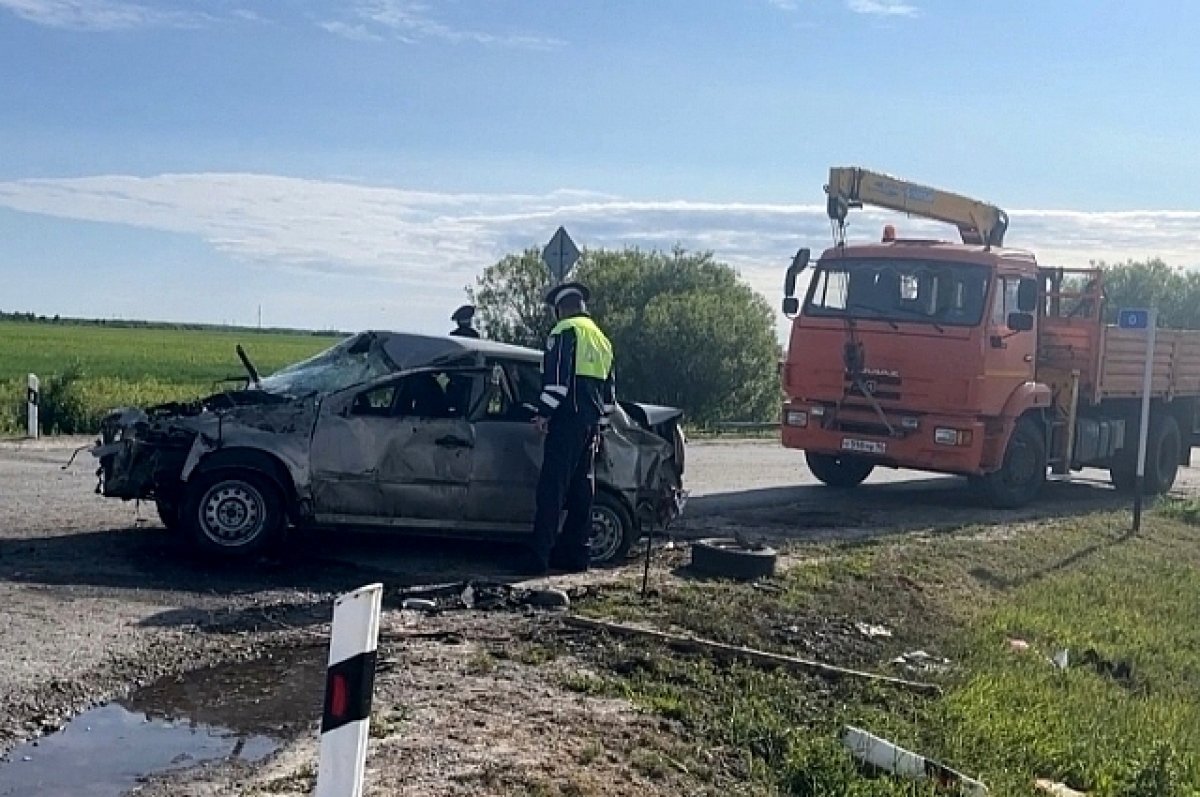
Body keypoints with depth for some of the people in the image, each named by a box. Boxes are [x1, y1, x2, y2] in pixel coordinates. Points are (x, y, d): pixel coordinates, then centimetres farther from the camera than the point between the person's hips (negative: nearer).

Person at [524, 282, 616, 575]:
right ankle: (575, 556, 14)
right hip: (591, 424, 8)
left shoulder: (566, 331, -4)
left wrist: (545, 412, -11)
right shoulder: (602, 339, 22)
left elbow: (557, 376, -16)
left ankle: (539, 559, -12)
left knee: (552, 489, -9)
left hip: (567, 420, -8)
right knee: (582, 490, 11)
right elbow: (610, 390, 25)